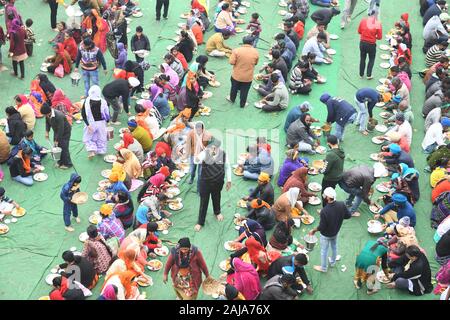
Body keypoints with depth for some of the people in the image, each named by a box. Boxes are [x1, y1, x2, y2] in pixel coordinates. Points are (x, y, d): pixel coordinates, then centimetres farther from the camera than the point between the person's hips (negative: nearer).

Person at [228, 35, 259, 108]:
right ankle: (242, 104, 35)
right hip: (248, 77, 0)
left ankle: (232, 99, 47)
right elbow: (256, 63, 2)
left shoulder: (236, 50, -18)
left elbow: (231, 62, -16)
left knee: (234, 88, 25)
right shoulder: (255, 52, -11)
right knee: (244, 91, 19)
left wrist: (238, 62, 2)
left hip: (236, 75, 0)